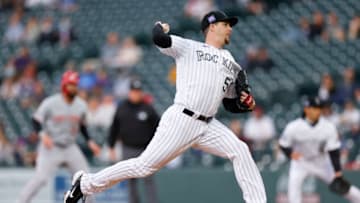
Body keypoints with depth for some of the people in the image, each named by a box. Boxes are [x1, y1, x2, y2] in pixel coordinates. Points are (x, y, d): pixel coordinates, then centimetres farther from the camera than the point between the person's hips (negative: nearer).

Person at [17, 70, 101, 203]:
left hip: (71, 148, 5)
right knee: (40, 178, -18)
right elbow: (36, 120, -11)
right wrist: (43, 135, -28)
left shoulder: (81, 105, 3)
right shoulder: (51, 103, -13)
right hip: (51, 147, -5)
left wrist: (90, 142, 9)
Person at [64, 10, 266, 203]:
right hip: (181, 121, -6)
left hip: (208, 126, 6)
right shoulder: (189, 48, 5)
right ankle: (86, 183, 6)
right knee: (144, 166, -7)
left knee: (241, 151, -13)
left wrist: (246, 104, 4)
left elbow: (231, 104, 24)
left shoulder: (231, 63, 21)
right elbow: (159, 39, -12)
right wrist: (160, 27, 11)